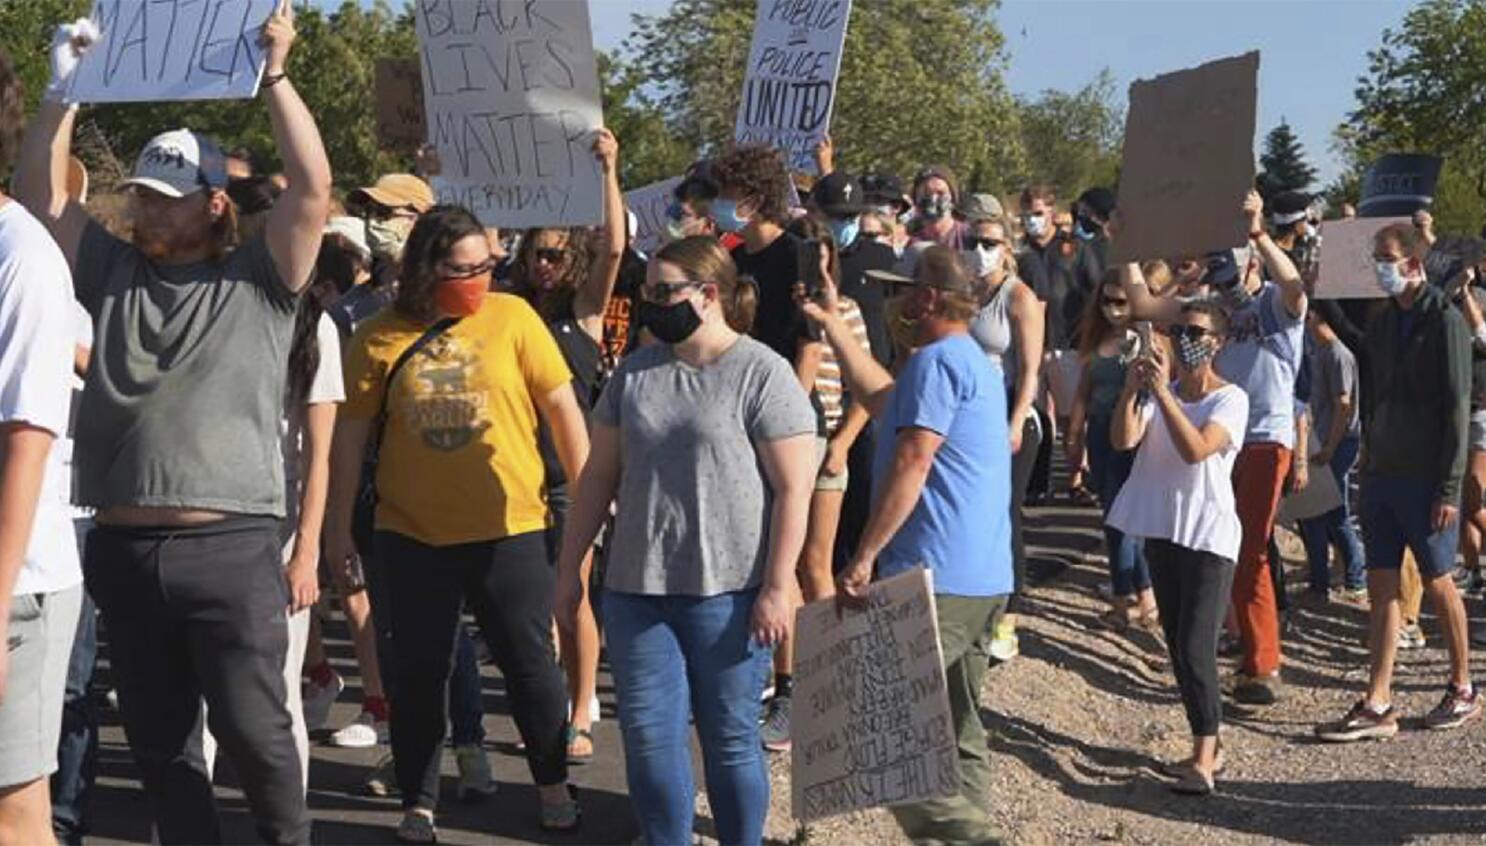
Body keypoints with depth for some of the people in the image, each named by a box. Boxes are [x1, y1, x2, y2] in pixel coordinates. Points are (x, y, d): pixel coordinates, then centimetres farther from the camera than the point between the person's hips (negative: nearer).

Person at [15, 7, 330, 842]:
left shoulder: (257, 281, 2)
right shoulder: (114, 272, 13)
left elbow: (314, 188, -9)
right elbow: (40, 193, 12)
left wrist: (275, 75, -9)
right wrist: (66, 90, 6)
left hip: (230, 548, -4)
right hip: (124, 550, 5)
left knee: (253, 728, 0)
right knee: (157, 738, 13)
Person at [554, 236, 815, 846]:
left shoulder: (762, 373, -7)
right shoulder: (636, 372, 10)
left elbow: (793, 490, -9)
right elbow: (599, 475, 13)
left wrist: (776, 588, -13)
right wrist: (570, 567, 10)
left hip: (728, 592, -5)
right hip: (636, 589, 5)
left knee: (730, 738, 7)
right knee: (647, 737, 7)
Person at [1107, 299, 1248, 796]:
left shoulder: (1230, 399, -7)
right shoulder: (1158, 391, 7)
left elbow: (1196, 449, -24)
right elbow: (1123, 440, -7)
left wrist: (1161, 390, -26)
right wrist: (1132, 387, -19)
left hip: (1208, 536, -6)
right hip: (1161, 530, 6)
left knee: (1195, 651, -12)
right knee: (1178, 647, 12)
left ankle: (1203, 760, -7)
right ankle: (1206, 747, 22)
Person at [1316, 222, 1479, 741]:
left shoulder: (1444, 322, -11)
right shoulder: (1383, 322, 11)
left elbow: (1457, 408, -14)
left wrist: (1450, 488, -17)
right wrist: (1368, 466, 13)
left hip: (1424, 479, -7)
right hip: (1382, 474, 7)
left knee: (1438, 584, 5)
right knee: (1381, 588, 4)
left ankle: (1463, 691, 22)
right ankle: (1377, 706, 5)